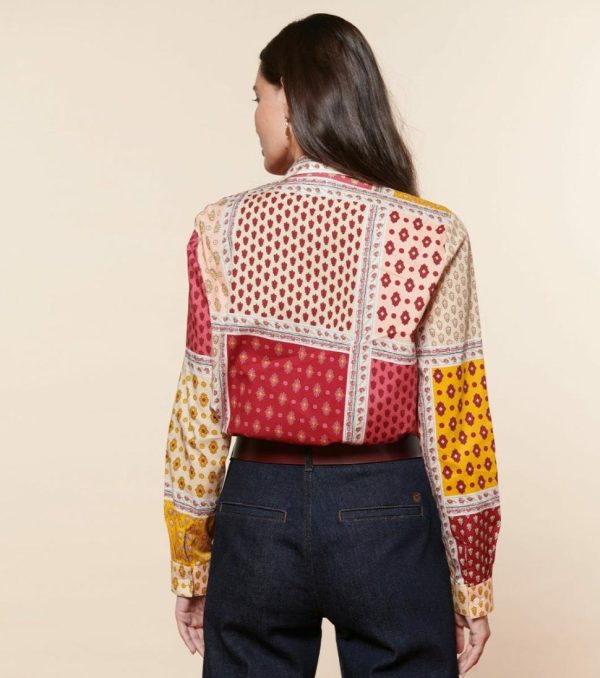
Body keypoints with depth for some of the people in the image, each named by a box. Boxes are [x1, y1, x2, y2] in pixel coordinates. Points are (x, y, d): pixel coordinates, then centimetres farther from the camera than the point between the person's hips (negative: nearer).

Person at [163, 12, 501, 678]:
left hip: (256, 519, 1)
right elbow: (453, 427, -8)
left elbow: (199, 415, -3)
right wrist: (473, 587, 3)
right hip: (388, 519, -1)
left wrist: (189, 571, 9)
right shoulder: (432, 237, -9)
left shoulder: (222, 230, -6)